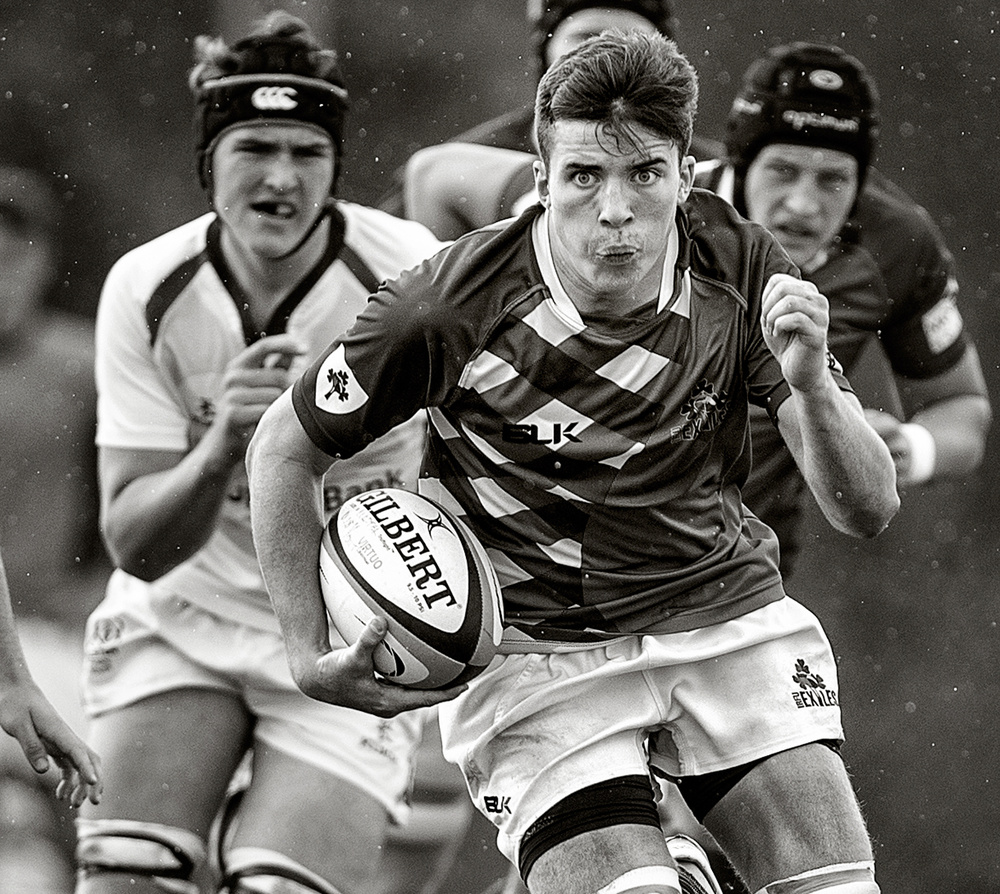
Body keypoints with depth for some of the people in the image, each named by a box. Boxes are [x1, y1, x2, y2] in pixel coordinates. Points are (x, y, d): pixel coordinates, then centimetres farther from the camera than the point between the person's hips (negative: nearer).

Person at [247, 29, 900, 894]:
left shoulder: (741, 266, -9)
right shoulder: (449, 310, -18)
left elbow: (869, 510, -10)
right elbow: (282, 451, -1)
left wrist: (811, 383, -29)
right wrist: (312, 656, -5)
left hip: (729, 618, 3)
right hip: (536, 653, -3)